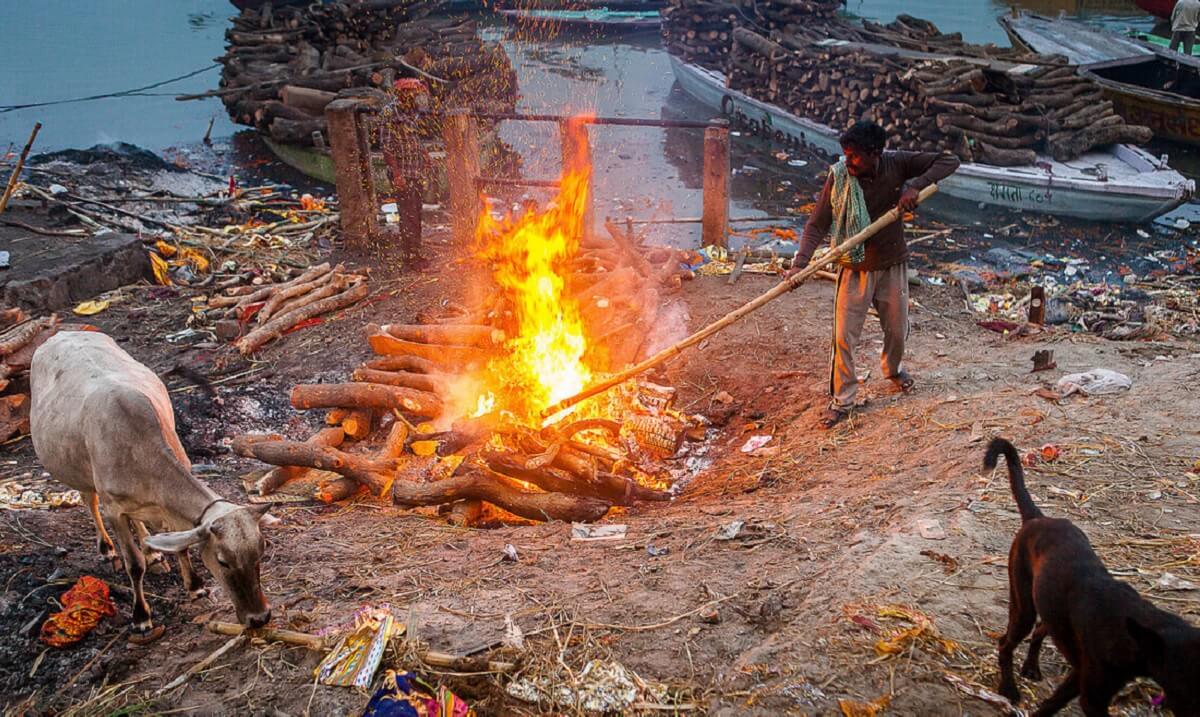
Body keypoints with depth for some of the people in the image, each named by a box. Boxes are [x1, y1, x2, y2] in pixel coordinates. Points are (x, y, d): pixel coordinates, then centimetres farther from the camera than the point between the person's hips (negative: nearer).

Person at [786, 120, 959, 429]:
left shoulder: (897, 164, -13)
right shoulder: (839, 176, -17)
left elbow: (949, 161, -11)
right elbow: (817, 224, -15)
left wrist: (915, 186, -26)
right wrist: (800, 262, -29)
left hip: (892, 266, 2)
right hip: (855, 268, -2)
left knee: (897, 329, 17)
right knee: (843, 336, -3)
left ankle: (893, 369, 50)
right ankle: (841, 400, 13)